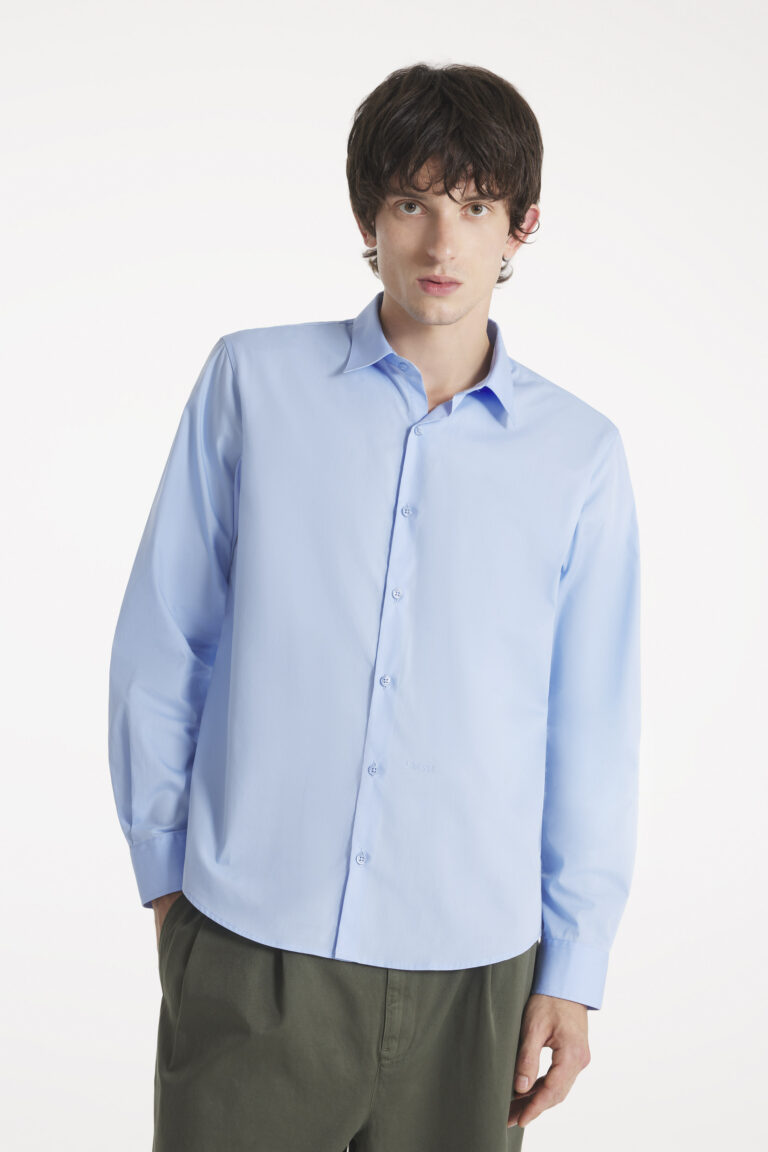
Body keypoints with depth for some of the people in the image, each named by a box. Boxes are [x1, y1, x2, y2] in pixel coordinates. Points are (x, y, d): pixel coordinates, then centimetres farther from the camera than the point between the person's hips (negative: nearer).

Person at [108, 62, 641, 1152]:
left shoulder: (580, 452, 2)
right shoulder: (252, 380, 0)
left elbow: (593, 729, 4)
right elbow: (162, 646, 4)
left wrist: (574, 969, 5)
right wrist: (164, 867, 6)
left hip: (472, 962, 1)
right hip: (251, 945, 0)